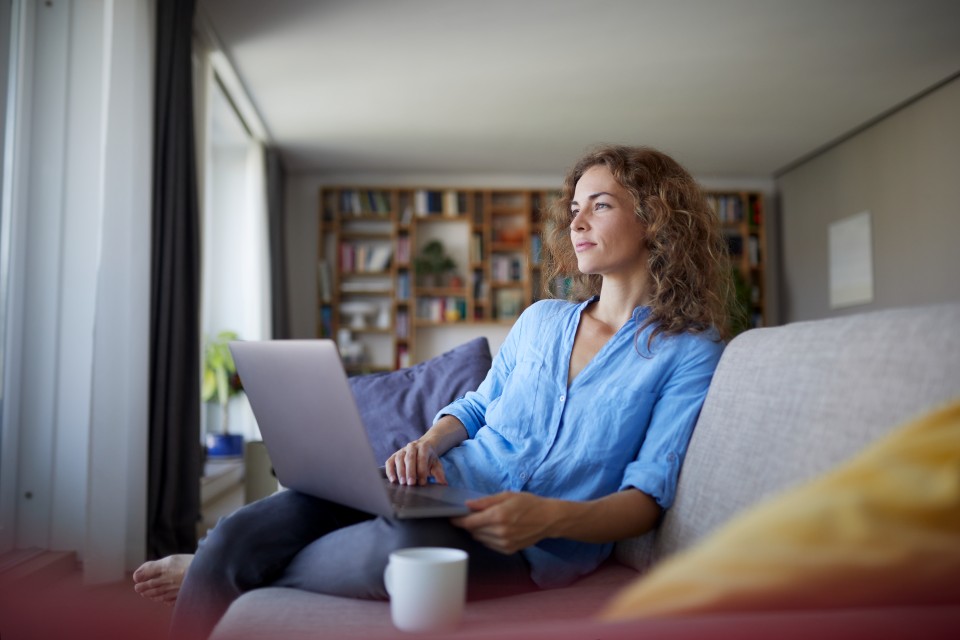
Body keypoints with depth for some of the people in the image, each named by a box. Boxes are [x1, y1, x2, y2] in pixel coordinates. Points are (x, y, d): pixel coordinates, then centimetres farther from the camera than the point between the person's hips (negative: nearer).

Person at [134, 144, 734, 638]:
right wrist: (427, 444, -1)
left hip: (535, 548, -4)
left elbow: (648, 496, -5)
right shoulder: (540, 320, 18)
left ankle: (226, 576, -9)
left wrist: (550, 517, -25)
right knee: (237, 533, -20)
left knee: (406, 544, -38)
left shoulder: (691, 350, 1)